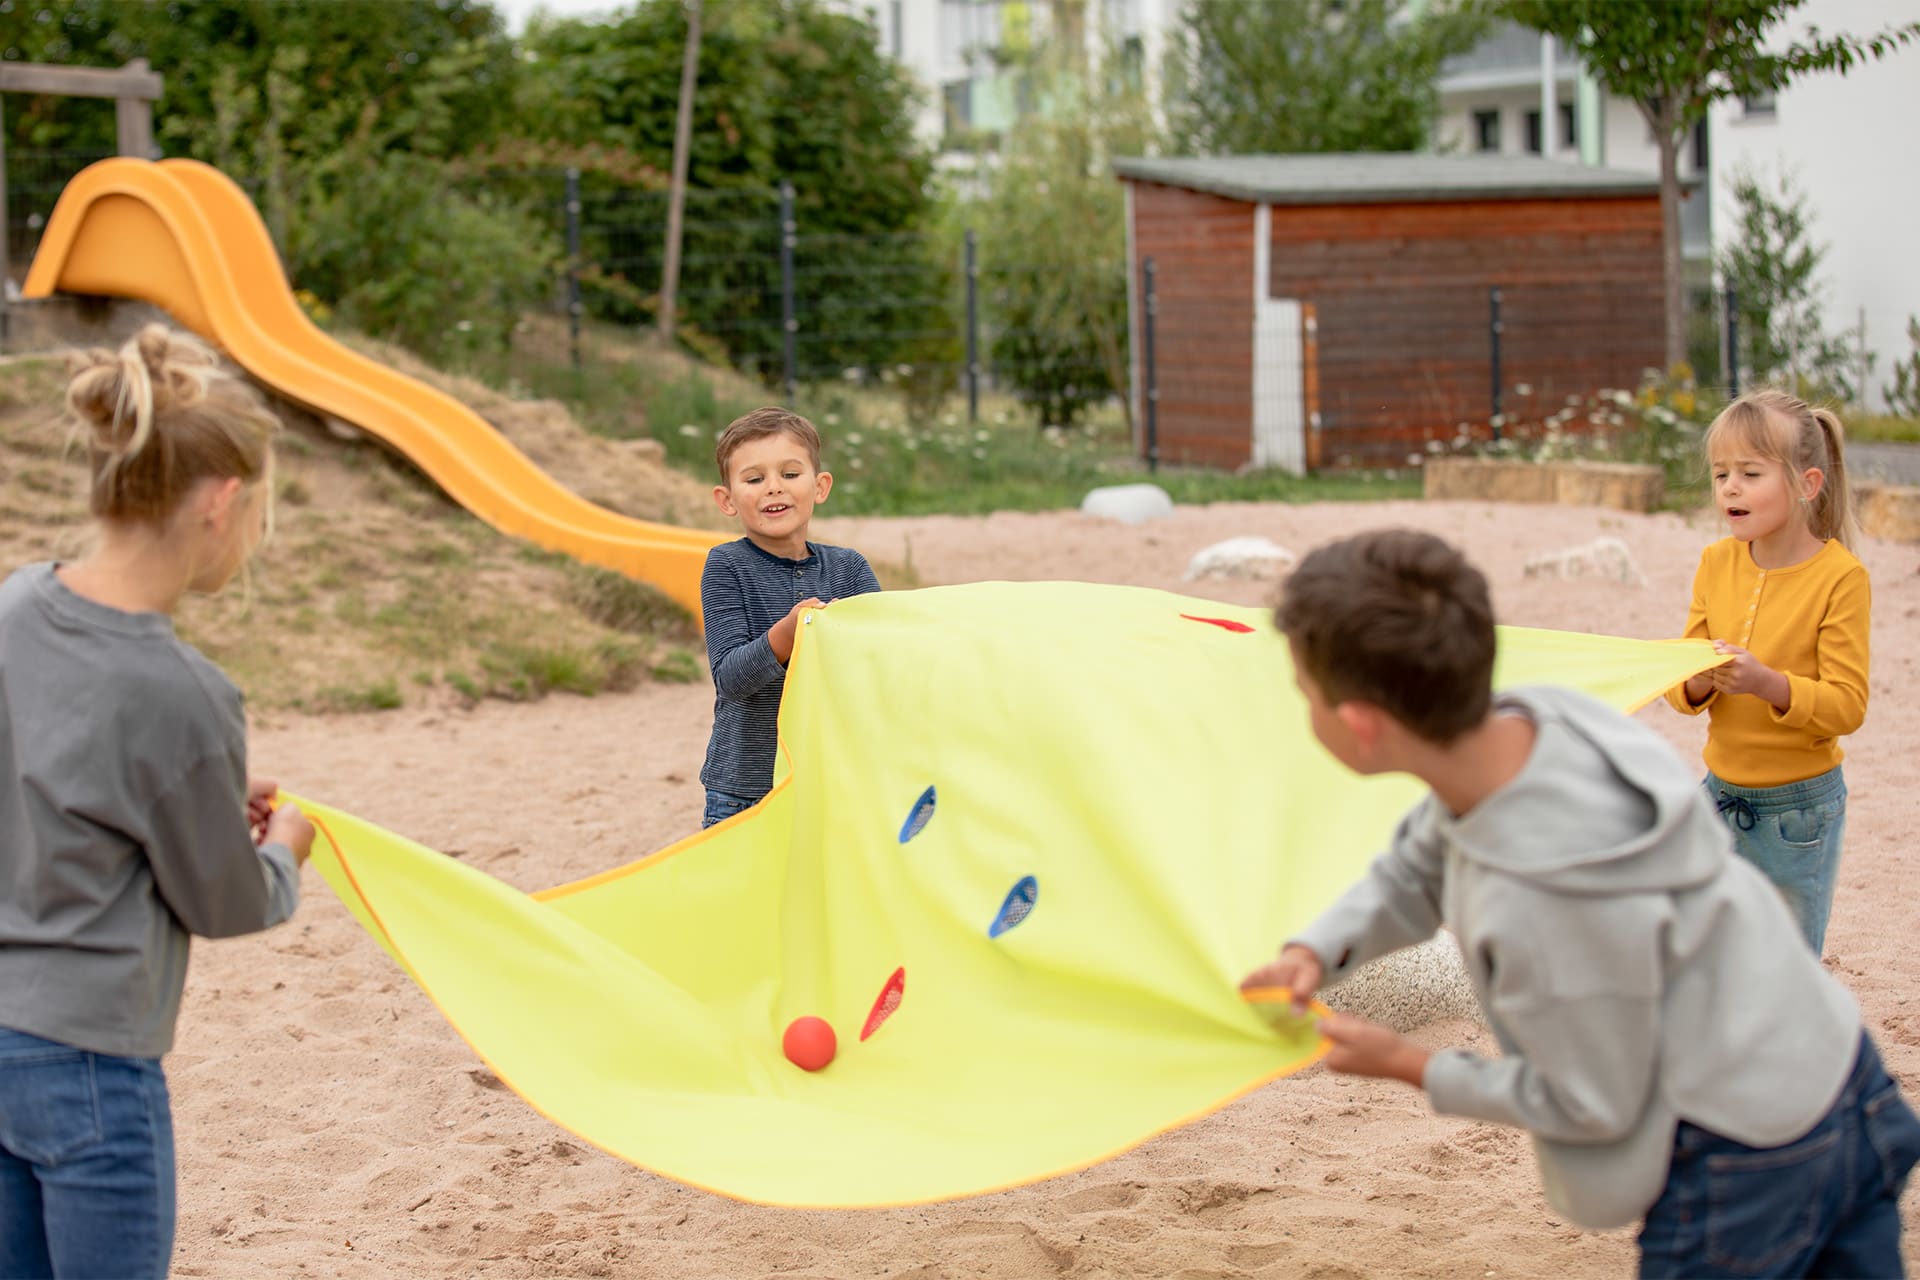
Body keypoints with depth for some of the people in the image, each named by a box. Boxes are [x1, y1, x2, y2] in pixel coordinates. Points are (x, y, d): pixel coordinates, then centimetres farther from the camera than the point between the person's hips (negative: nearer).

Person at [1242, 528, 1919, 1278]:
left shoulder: (1543, 905, -35)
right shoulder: (1543, 721, -11)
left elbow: (1591, 1107, -17)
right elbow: (1415, 873, 10)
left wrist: (1407, 1066, -6)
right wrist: (1317, 951, -5)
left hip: (1747, 1172, -8)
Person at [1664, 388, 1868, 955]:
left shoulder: (1841, 577, -15)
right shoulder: (1717, 563, 1)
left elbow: (1847, 705, -16)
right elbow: (1680, 687, 4)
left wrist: (1767, 683, -31)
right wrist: (1698, 682, -20)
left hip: (1800, 806, -5)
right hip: (1721, 791, 5)